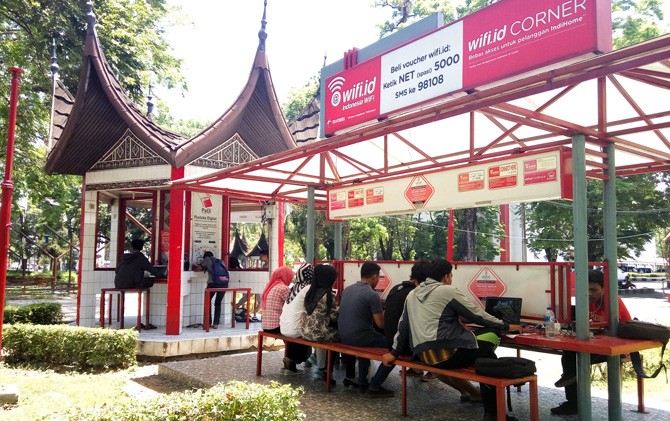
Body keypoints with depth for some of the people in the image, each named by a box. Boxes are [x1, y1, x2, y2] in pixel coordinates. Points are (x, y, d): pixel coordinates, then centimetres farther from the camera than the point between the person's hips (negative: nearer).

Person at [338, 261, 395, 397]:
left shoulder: (347, 289, 8)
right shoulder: (372, 295, -15)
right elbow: (381, 324, -14)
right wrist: (384, 314, 8)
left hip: (343, 335, 8)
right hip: (359, 337, -8)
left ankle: (362, 380, 33)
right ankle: (374, 386, 3)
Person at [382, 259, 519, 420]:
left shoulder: (412, 294, 17)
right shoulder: (448, 290, -2)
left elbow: (403, 326, 21)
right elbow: (478, 315, 2)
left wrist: (394, 352, 30)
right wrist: (506, 326, 13)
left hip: (422, 356, 8)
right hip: (446, 353, -8)